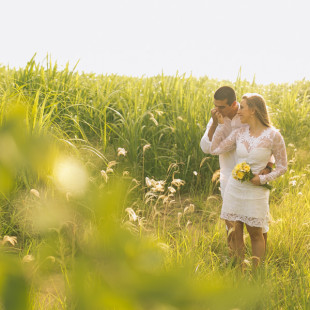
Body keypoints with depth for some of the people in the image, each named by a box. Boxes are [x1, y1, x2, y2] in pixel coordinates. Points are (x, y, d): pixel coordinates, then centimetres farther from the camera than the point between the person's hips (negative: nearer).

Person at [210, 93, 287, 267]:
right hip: (234, 188, 4)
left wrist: (263, 179, -17)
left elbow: (282, 166, -3)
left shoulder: (273, 135, -10)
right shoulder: (240, 133, 2)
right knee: (235, 234, 8)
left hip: (256, 192, -4)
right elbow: (215, 149, 3)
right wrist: (221, 124, 3)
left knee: (255, 234, 8)